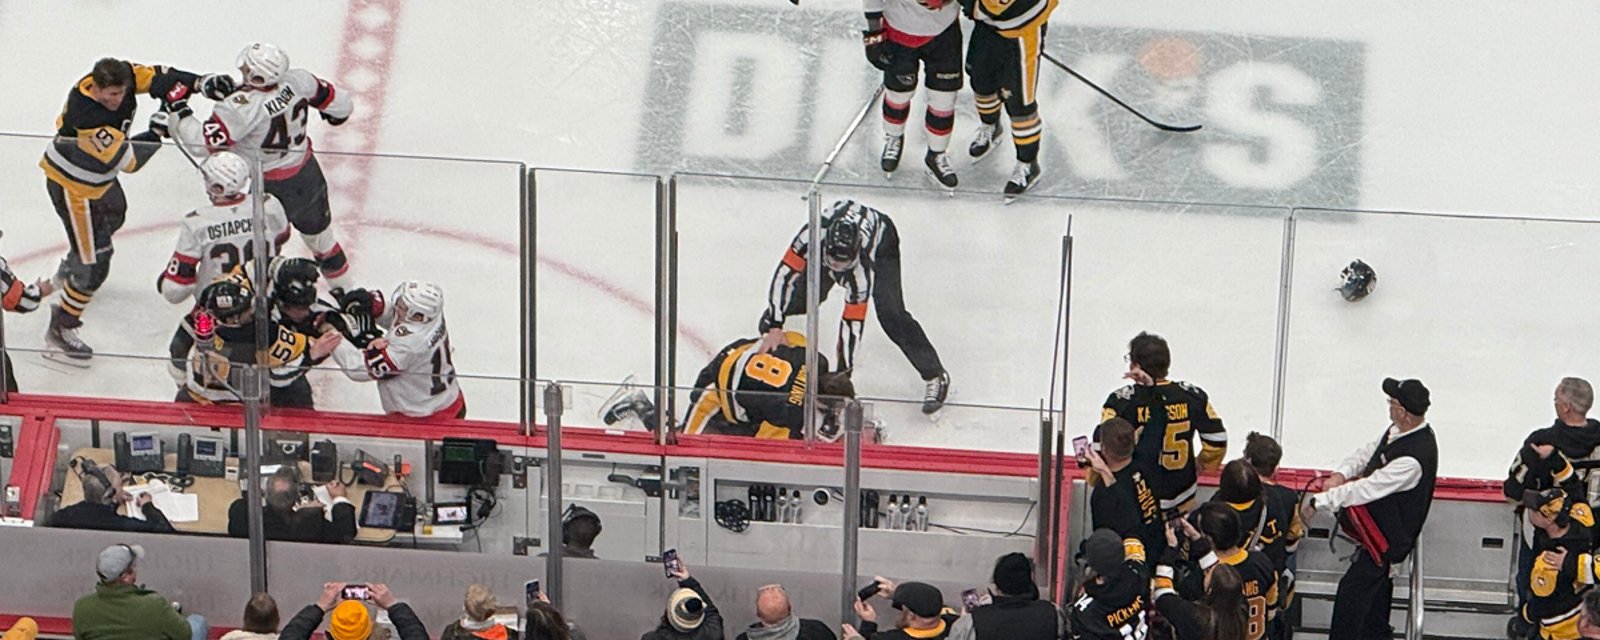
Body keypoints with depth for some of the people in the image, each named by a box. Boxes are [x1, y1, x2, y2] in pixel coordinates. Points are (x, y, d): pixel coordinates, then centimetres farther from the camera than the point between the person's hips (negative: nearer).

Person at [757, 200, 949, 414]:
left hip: (881, 240, -3)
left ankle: (934, 375, -4)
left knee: (891, 314, -16)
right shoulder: (812, 236, -43)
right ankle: (766, 329, 26)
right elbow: (785, 275, -33)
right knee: (802, 296, -6)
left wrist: (843, 373, -31)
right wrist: (774, 327, -34)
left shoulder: (863, 267, -43)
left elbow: (853, 320, -36)